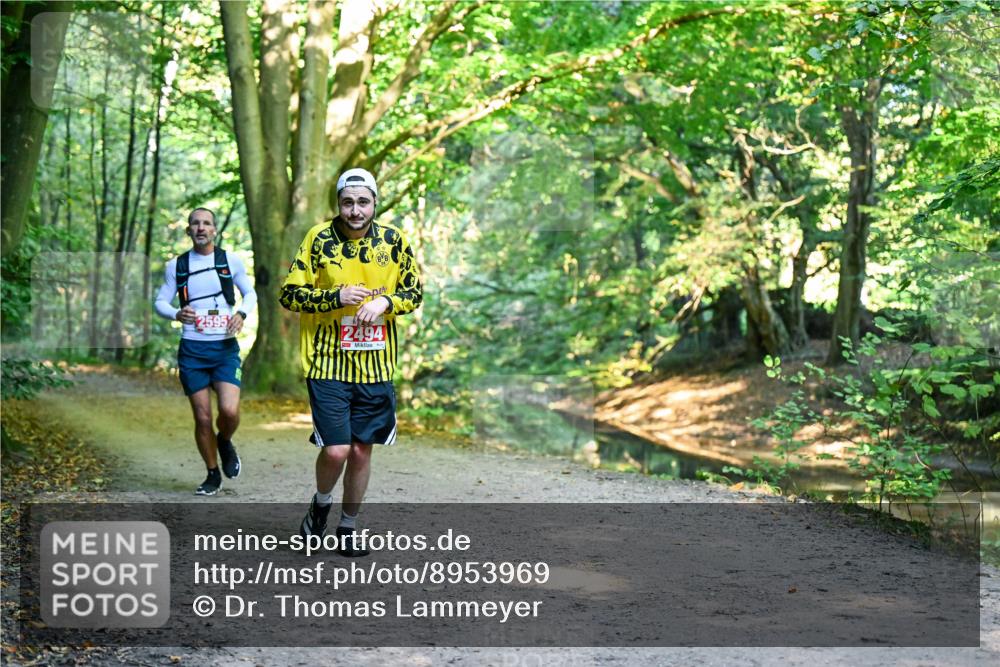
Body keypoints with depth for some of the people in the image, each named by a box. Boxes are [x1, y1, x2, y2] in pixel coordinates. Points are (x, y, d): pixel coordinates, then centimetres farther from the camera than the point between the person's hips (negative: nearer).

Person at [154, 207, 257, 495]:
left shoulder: (231, 261, 4)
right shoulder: (176, 265, 7)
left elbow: (250, 293, 14)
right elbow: (160, 302, 9)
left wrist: (242, 313, -8)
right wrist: (177, 314, -14)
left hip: (225, 347, -1)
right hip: (192, 350, 1)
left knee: (230, 411, -18)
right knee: (202, 418, 2)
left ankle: (225, 443, 17)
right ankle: (213, 475, 20)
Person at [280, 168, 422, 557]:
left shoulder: (393, 240, 2)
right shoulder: (319, 239, -6)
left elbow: (415, 291, 10)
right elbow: (289, 294, -5)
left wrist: (385, 302, -11)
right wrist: (336, 297, -19)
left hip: (376, 365, 3)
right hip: (328, 363, -3)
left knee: (361, 450, 10)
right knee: (336, 450, -11)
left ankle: (348, 527, 28)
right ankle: (320, 505, 21)